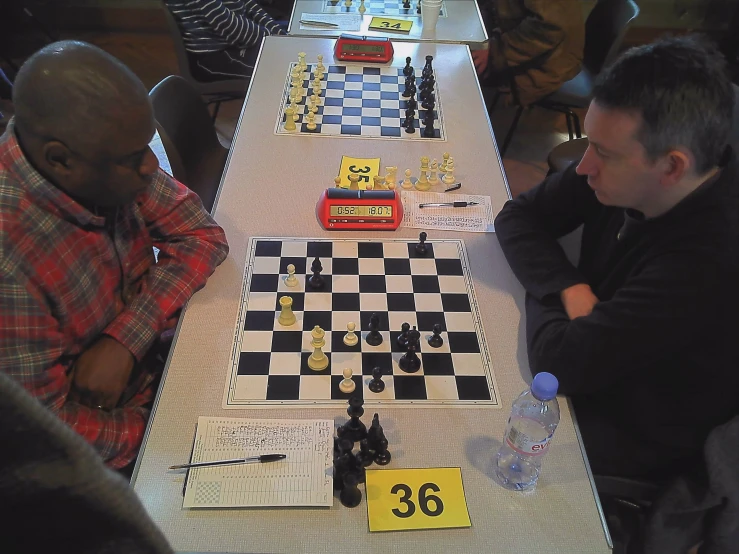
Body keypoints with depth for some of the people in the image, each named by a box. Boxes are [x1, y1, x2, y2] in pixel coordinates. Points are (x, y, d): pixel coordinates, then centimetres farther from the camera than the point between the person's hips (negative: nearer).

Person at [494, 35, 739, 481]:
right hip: (595, 359, 6)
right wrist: (569, 287, -22)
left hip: (635, 436, -6)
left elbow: (559, 363, -35)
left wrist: (548, 290, -15)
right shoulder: (627, 171, -16)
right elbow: (517, 216, -6)